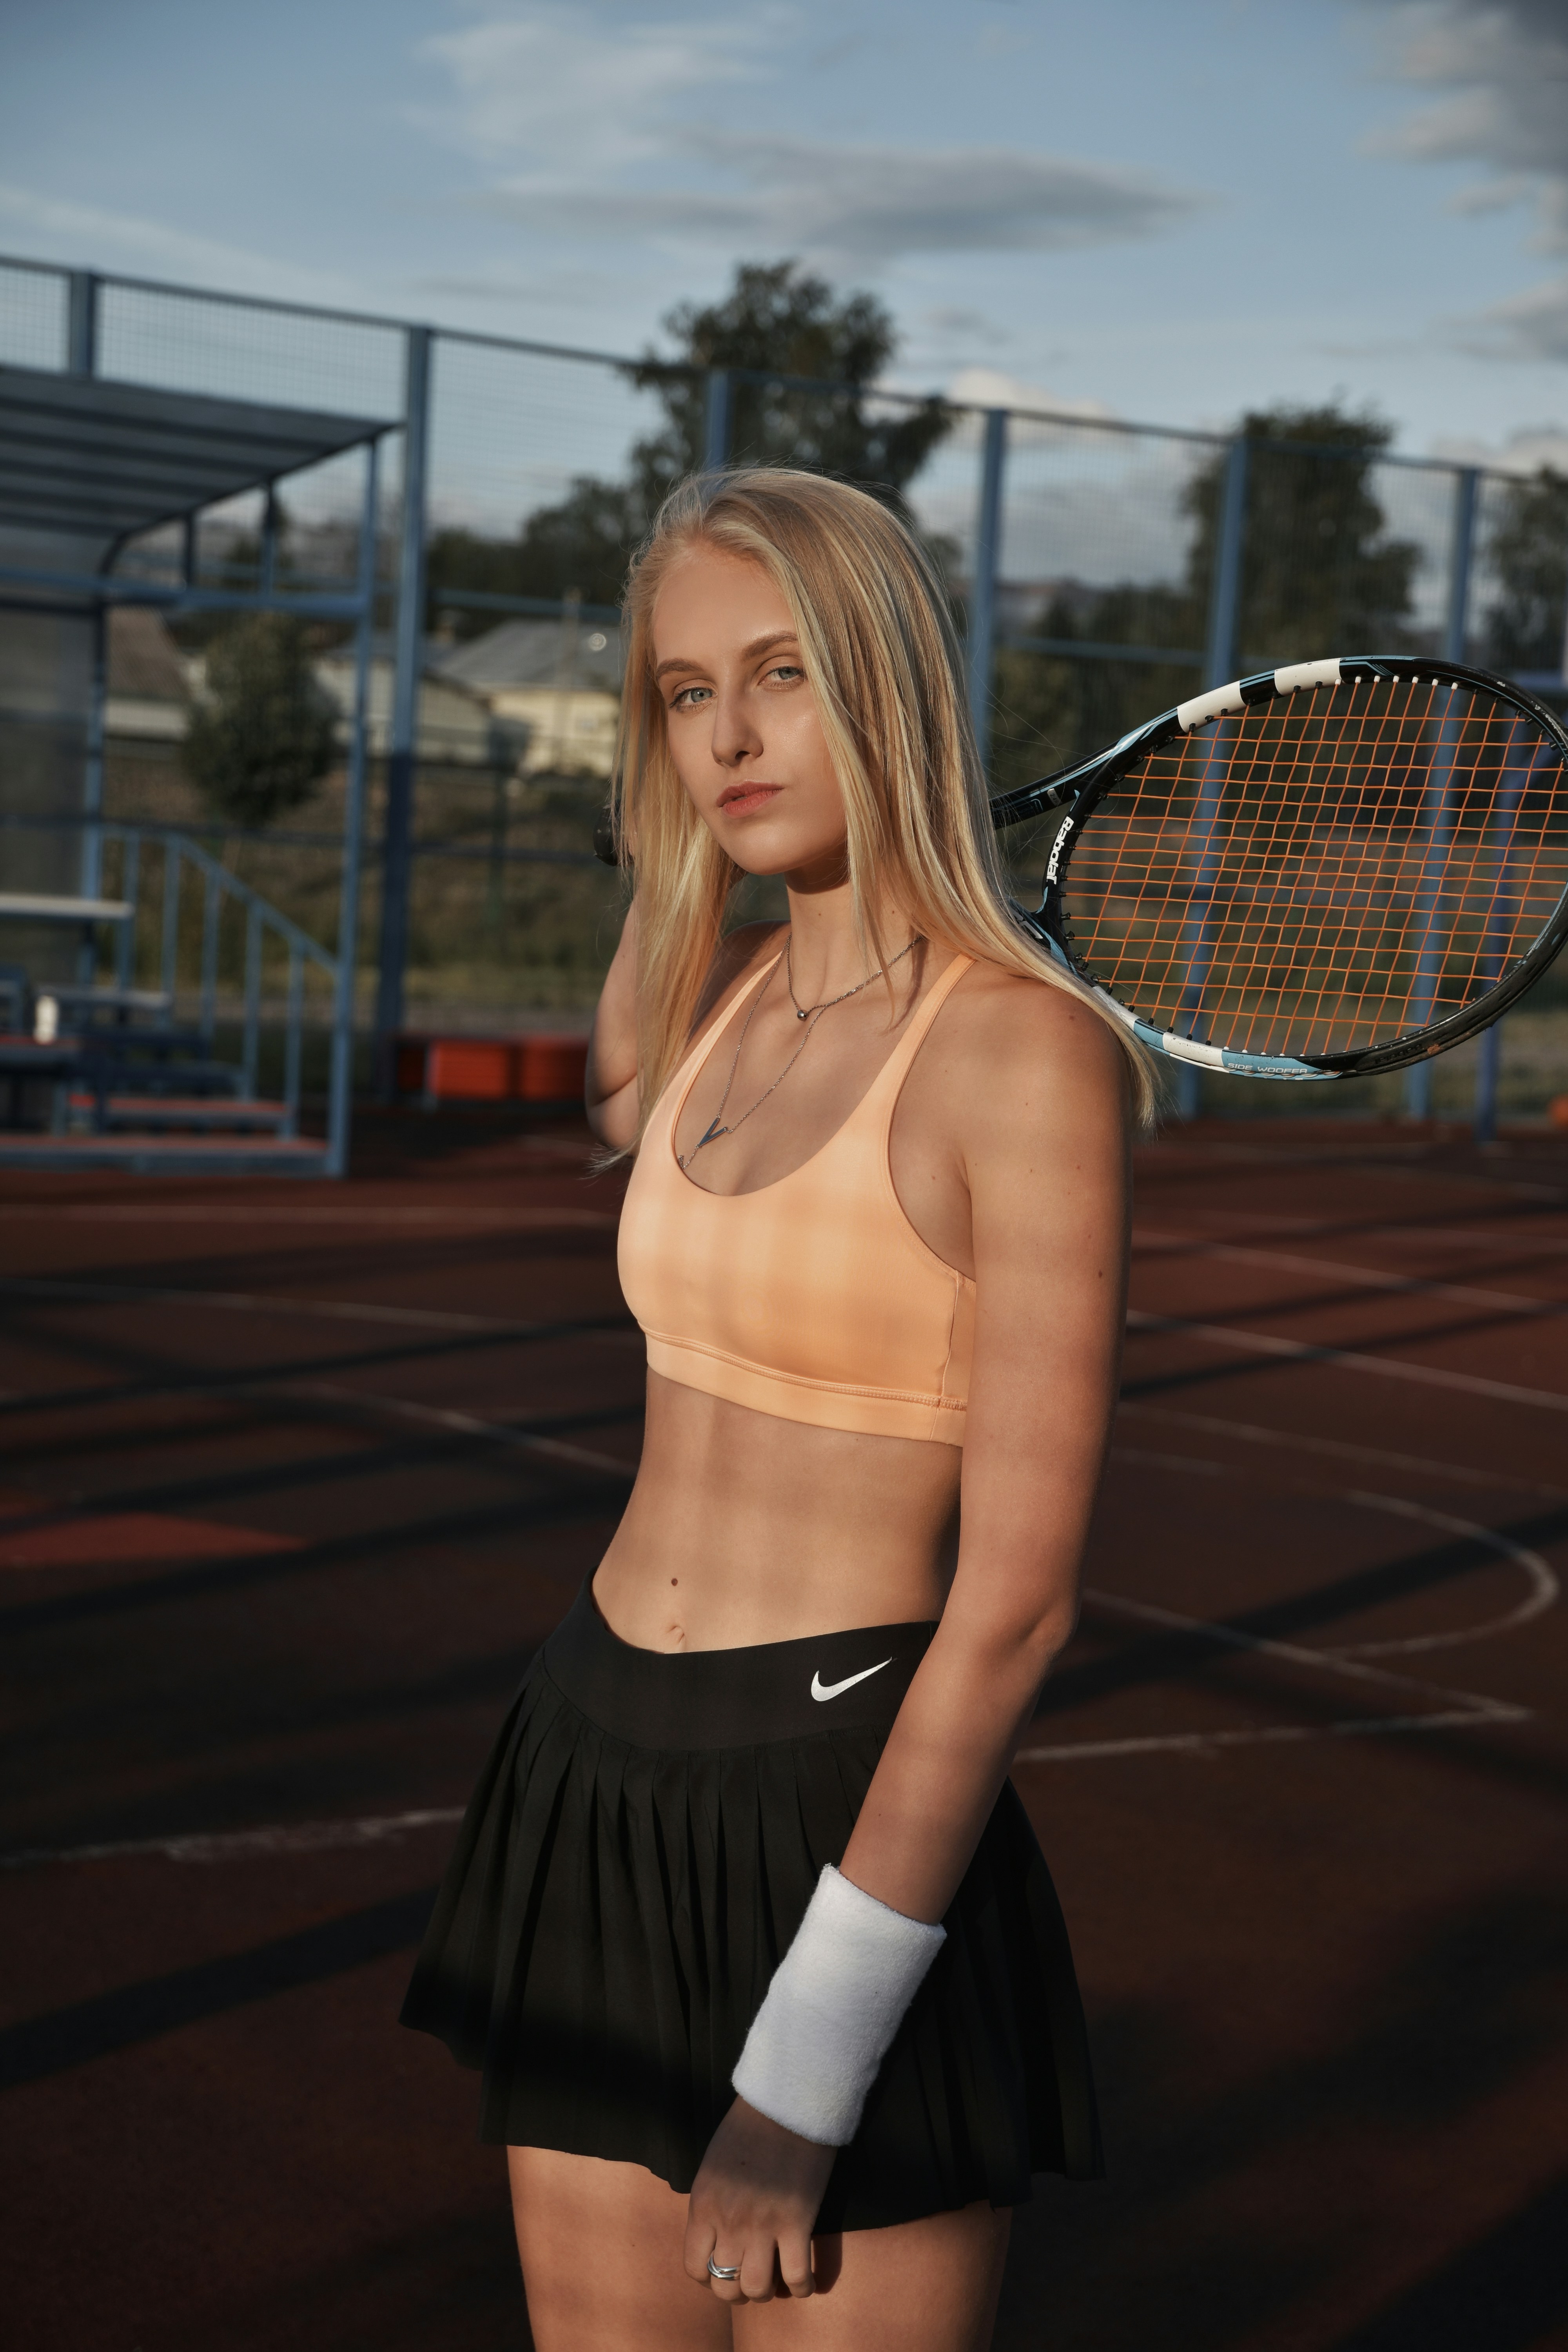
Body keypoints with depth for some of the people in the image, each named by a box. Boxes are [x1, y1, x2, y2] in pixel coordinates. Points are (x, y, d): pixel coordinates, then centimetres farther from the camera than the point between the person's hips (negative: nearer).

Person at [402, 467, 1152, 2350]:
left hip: (852, 1828, -6)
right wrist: (671, 859, 17)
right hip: (593, 1777, 7)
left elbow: (1019, 1594, -17)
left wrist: (803, 2078, -17)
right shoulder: (725, 998, 7)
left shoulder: (1029, 1052, -14)